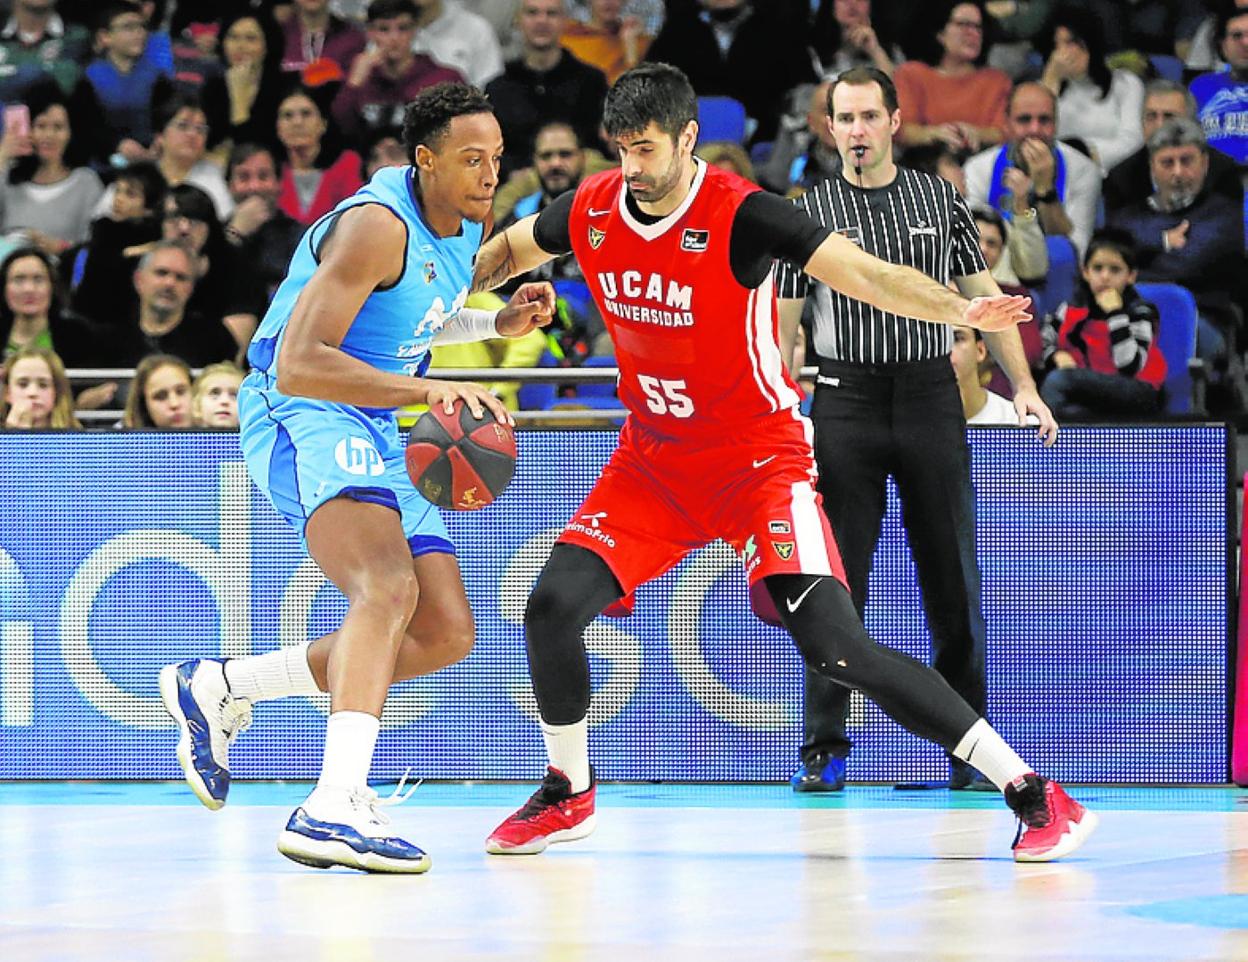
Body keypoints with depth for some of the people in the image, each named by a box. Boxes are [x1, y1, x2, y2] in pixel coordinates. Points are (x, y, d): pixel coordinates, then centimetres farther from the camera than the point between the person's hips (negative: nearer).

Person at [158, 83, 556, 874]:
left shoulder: (469, 223, 8)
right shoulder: (377, 226, -21)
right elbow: (297, 363, -29)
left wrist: (497, 323, 10)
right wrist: (425, 388, -39)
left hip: (376, 435, 10)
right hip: (301, 415, -9)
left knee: (446, 633, 5)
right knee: (389, 587, -33)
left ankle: (219, 688, 16)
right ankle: (337, 805, -47)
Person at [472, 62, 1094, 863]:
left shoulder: (742, 215, -21)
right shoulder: (592, 211, -4)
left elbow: (866, 275, -30)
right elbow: (506, 251, 18)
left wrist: (959, 310, -47)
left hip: (759, 459, -5)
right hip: (652, 459, 5)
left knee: (837, 646, -18)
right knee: (554, 603, -11)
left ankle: (1032, 793, -13)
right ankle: (568, 795, 15)